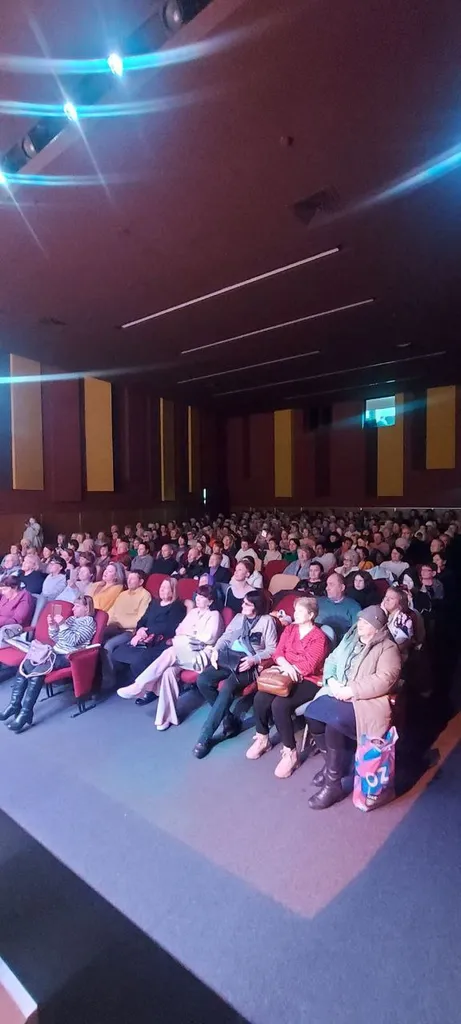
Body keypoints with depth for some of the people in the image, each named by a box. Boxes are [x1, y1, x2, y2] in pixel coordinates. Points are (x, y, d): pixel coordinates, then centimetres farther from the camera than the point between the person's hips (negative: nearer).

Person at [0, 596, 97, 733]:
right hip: (55, 652, 8)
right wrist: (52, 626, 1)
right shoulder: (71, 619, 19)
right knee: (25, 663, -11)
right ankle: (14, 704, -9)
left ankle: (26, 712, -23)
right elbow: (55, 638, 18)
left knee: (36, 669, -27)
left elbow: (74, 641, -16)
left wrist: (62, 625, -19)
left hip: (68, 657, -8)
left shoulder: (89, 622, -5)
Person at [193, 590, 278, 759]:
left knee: (227, 688, -32)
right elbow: (225, 637, 17)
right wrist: (216, 650, -4)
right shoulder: (238, 617, 20)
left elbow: (272, 649, -2)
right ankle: (229, 719, -3)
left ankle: (205, 737, -21)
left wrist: (254, 659, -18)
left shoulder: (267, 620, 3)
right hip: (229, 660, 6)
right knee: (202, 680, -20)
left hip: (248, 665, -6)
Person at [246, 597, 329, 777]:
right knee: (260, 699, -18)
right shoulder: (289, 629, 11)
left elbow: (309, 666, -16)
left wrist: (285, 669, -10)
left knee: (279, 705, -29)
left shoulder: (319, 637, -9)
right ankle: (262, 739, 7)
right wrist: (286, 666, -18)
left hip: (308, 681, -6)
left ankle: (290, 753, -12)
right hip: (286, 676, 6)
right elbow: (278, 653, 3)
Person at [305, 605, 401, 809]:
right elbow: (332, 660, 14)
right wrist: (331, 680, -7)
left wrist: (351, 691, -22)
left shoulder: (388, 648, -7)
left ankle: (333, 784, -12)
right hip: (338, 692, 7)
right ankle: (331, 764, 6)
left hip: (367, 700, -7)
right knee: (313, 713, -17)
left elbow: (384, 680, -19)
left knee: (334, 723, -30)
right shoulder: (350, 638, 13)